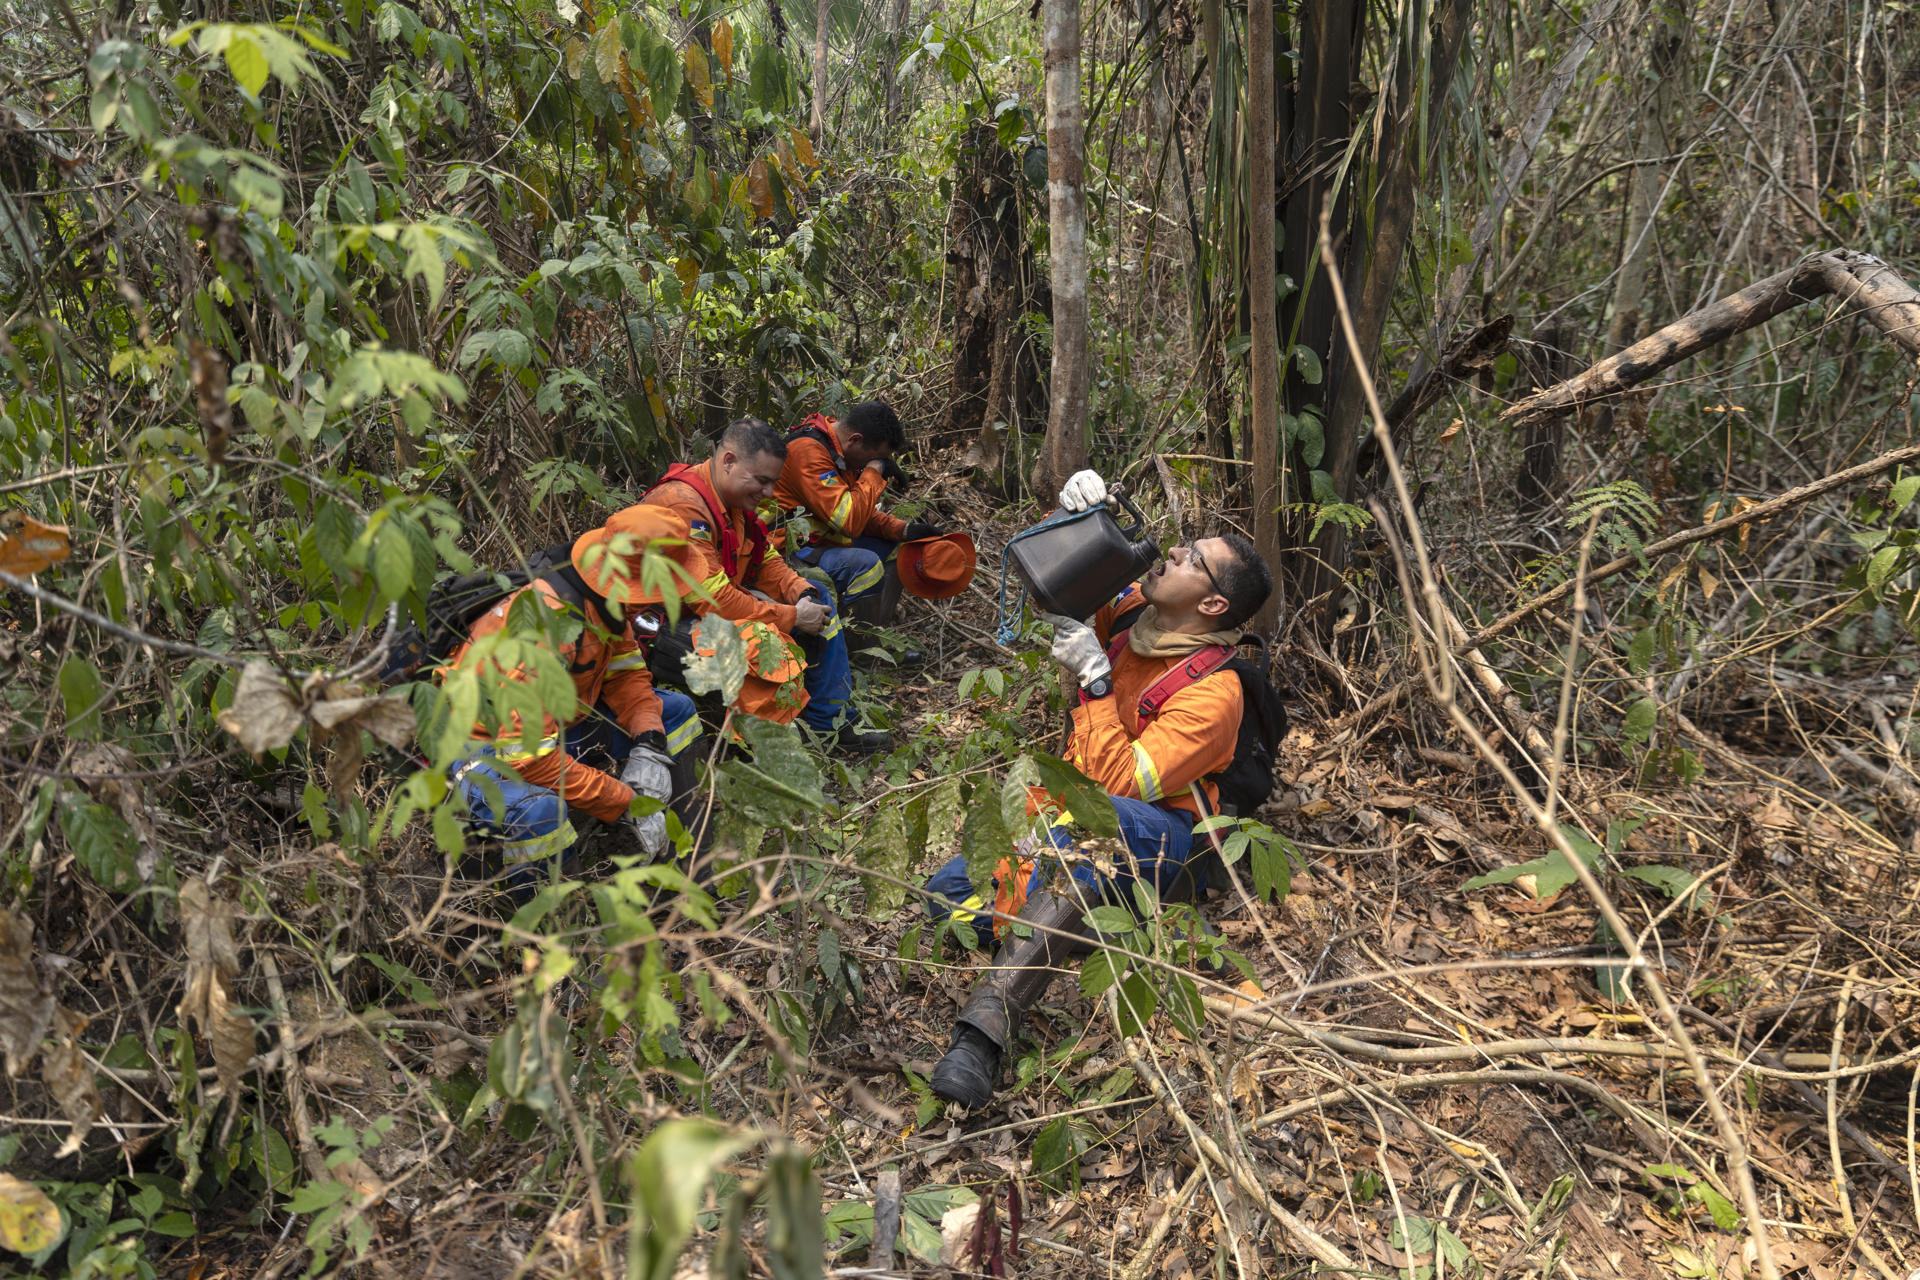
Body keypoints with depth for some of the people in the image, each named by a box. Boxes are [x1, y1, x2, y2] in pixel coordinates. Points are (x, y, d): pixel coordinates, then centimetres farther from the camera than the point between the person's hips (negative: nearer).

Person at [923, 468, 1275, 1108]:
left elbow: (1120, 784, -28)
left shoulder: (1213, 691, -20)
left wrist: (1095, 678, -29)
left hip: (1160, 842, -7)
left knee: (1089, 818, -45)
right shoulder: (1131, 610, -1)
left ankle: (987, 1026, -52)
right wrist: (1070, 520, -6)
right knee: (950, 891, -11)